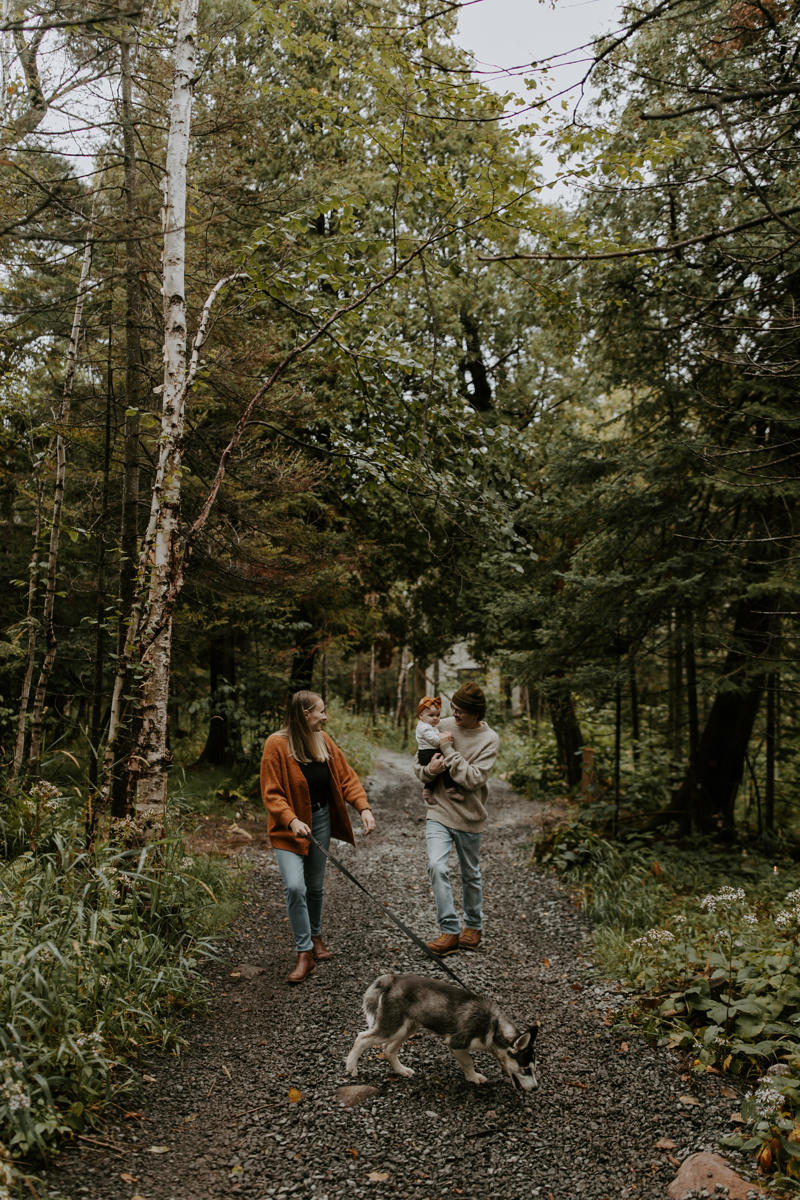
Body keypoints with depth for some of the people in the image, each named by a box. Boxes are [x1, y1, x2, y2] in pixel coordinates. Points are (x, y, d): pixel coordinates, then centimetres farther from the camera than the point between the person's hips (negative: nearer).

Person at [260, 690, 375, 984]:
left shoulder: (323, 741, 0)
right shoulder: (277, 745, -17)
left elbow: (347, 777, 3)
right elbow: (271, 794, -16)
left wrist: (363, 807, -10)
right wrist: (292, 821, -29)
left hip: (321, 820, 5)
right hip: (290, 827, -5)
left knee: (315, 886, 16)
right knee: (294, 887, -16)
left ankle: (316, 936, 40)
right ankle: (305, 953, -2)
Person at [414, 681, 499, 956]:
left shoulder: (489, 739, -10)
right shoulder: (443, 727, -1)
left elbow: (473, 779, -21)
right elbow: (418, 764, 7)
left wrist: (448, 750, -21)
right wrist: (429, 770, -16)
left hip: (469, 817, -1)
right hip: (439, 812, 2)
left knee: (471, 875, 14)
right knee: (436, 866, -17)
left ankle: (473, 927, 35)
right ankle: (449, 931, -9)